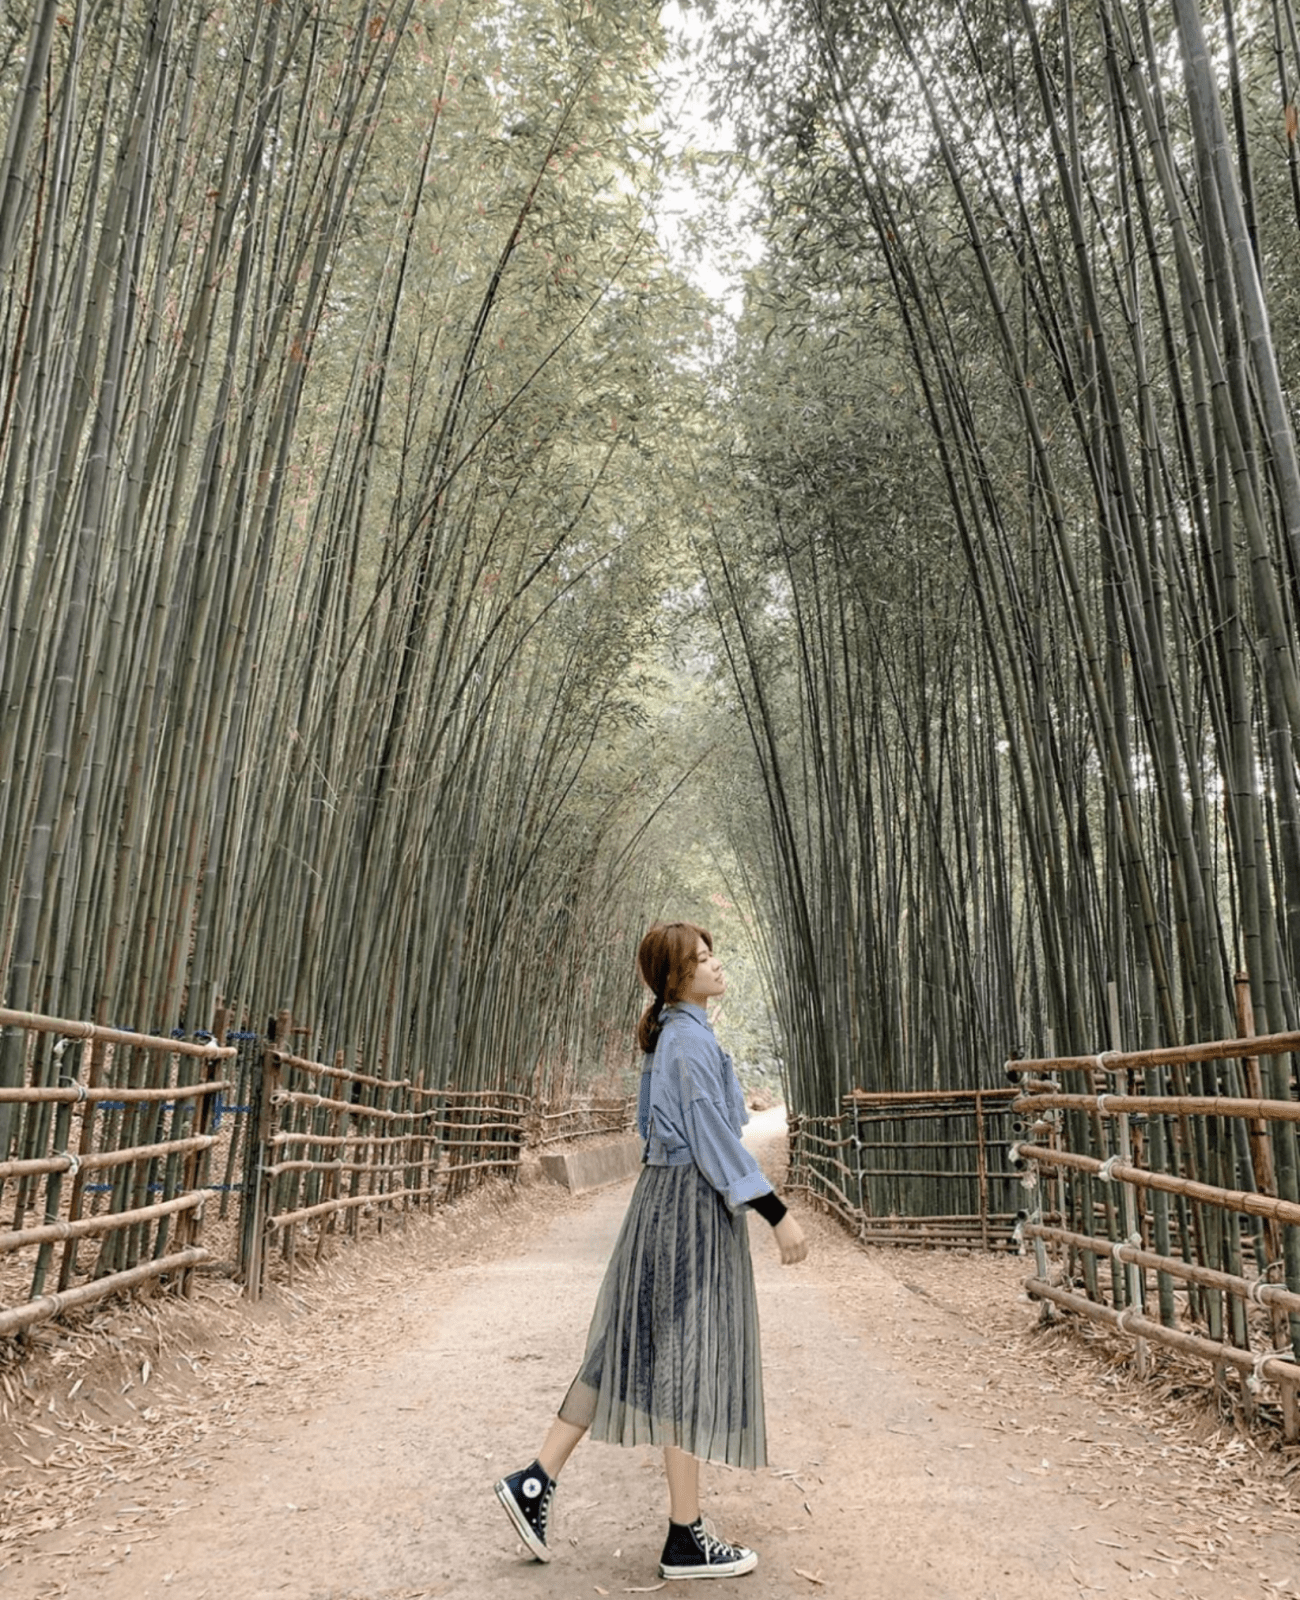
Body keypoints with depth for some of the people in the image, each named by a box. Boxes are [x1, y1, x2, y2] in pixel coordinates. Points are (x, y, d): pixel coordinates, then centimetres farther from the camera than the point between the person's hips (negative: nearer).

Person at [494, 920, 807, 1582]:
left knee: (629, 1347, 13)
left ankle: (536, 1482, 17)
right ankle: (686, 1539, 13)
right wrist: (777, 1214, -16)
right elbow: (715, 1141, -20)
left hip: (666, 1199, 10)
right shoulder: (691, 1040, -17)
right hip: (694, 1205, -10)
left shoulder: (672, 1035, 13)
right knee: (691, 1358, 0)